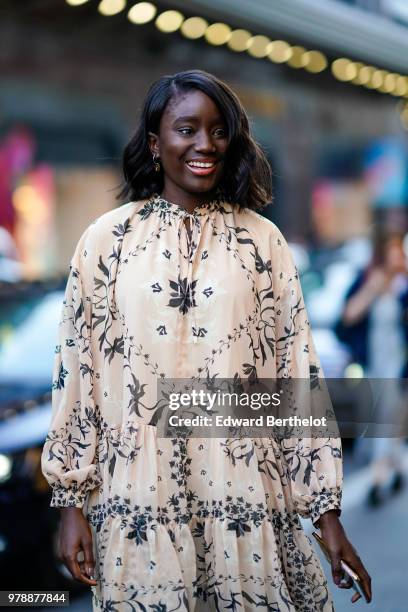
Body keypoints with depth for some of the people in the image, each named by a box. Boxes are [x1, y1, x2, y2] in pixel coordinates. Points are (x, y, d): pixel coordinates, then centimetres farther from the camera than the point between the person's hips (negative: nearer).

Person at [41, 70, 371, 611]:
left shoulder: (263, 239, 2)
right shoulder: (108, 238, 0)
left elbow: (298, 368, 1)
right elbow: (76, 367, 2)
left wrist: (327, 508, 0)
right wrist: (72, 500, 1)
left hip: (244, 496, 1)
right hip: (137, 499, 0)